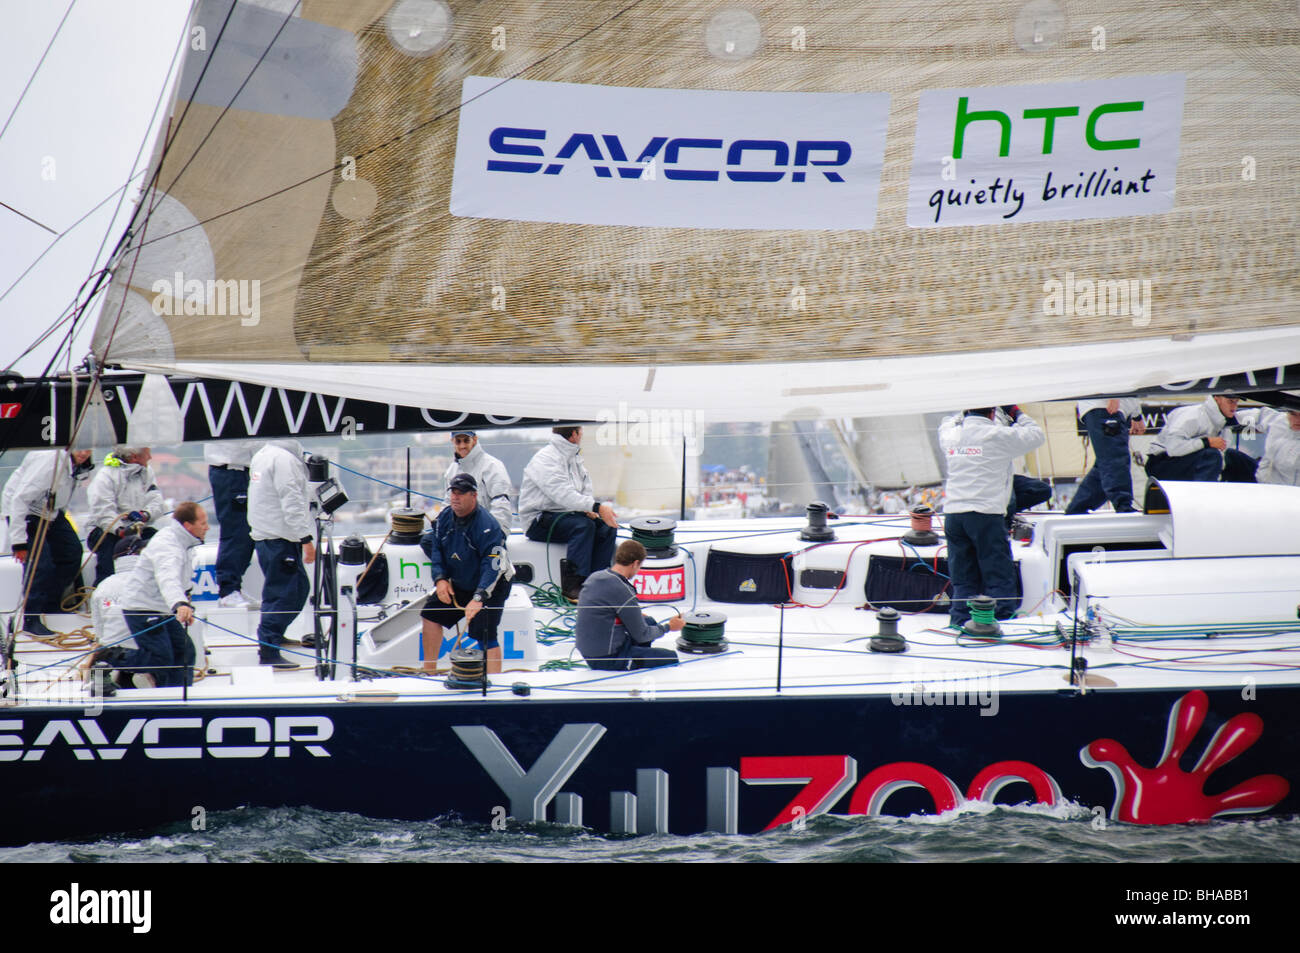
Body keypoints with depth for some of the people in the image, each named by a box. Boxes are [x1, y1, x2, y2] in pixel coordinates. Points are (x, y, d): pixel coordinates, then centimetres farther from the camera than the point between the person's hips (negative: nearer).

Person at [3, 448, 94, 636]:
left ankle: (52, 606, 21)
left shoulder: (79, 464, -8)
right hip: (26, 513, -9)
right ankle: (30, 620, -10)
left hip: (52, 513, 9)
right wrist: (19, 541, -33)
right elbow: (20, 499, -33)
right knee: (39, 561, -18)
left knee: (72, 551, 6)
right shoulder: (49, 461, -34)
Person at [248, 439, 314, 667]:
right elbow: (291, 503, -21)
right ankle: (269, 651, -10)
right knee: (287, 593, -8)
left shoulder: (261, 455, 14)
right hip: (280, 537, -10)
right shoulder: (284, 459, -18)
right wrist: (306, 539, -20)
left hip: (262, 534, 10)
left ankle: (274, 636, 34)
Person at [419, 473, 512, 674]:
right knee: (431, 614, 9)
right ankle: (429, 672, 22)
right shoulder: (445, 516, -6)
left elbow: (492, 566, -33)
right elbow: (436, 549, 5)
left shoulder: (487, 525, -28)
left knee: (485, 635, -20)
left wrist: (479, 598, -42)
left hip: (490, 589, -8)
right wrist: (440, 579, -10)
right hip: (457, 585, 8)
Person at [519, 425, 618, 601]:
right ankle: (571, 586, -32)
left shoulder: (573, 459, 16)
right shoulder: (545, 459, -14)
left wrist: (588, 509, -10)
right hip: (540, 520, -9)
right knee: (584, 525, -31)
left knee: (607, 528, -11)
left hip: (566, 514, 9)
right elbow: (563, 495, -27)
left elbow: (586, 491, 13)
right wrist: (597, 507, -33)